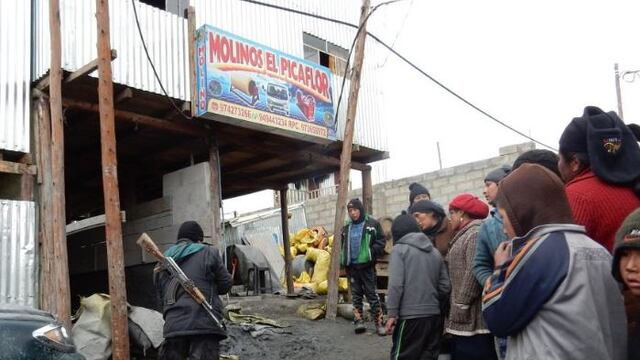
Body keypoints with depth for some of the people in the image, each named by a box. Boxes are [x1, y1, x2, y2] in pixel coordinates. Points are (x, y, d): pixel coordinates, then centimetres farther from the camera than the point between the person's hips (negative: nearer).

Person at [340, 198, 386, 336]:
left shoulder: (372, 224, -3)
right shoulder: (346, 227, 11)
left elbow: (380, 241, -4)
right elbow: (343, 245, 21)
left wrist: (372, 252, -19)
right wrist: (344, 260, 8)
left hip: (367, 265, -4)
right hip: (352, 267, 4)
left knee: (372, 294, -2)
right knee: (356, 295, 9)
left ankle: (379, 323, 2)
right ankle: (359, 321, 14)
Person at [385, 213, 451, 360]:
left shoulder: (400, 249, -3)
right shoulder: (435, 252, 13)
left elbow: (396, 284, -13)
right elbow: (445, 287, 10)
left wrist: (392, 313, -9)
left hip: (409, 315, -6)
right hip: (434, 315, 6)